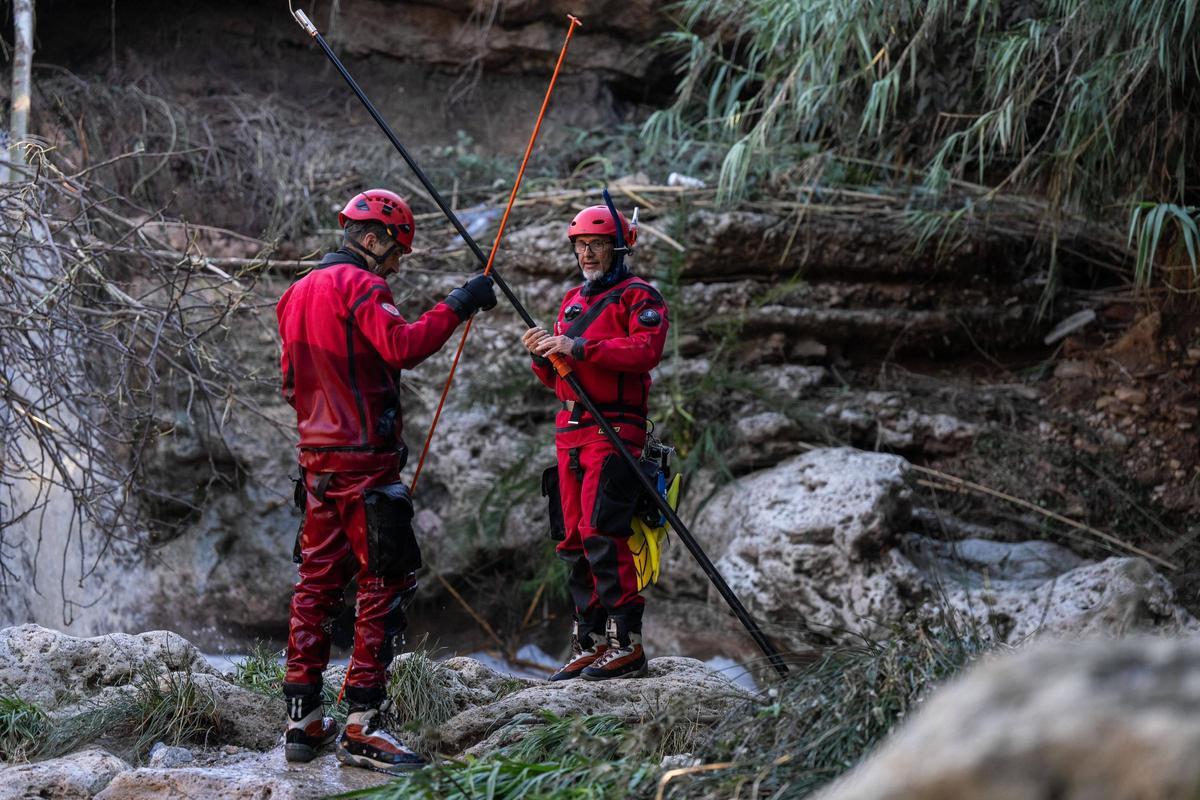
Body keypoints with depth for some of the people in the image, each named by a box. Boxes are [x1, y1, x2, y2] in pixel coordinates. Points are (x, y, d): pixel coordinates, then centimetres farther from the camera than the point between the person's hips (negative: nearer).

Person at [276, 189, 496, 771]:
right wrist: (456, 307, -20)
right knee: (386, 583, -6)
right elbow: (403, 347, -26)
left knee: (317, 581, 12)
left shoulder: (298, 293, 18)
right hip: (364, 459, -9)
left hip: (316, 457, 9)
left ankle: (303, 721, 13)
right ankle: (361, 725, -10)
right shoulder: (360, 286, -11)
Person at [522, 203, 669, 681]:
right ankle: (591, 644, 11)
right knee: (575, 540, 6)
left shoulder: (638, 297, 0)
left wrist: (579, 348, -24)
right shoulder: (572, 301, 23)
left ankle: (627, 645, -14)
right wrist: (543, 355, 1)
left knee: (601, 532, -17)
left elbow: (645, 351, -18)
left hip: (614, 430, -8)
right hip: (570, 432, 8)